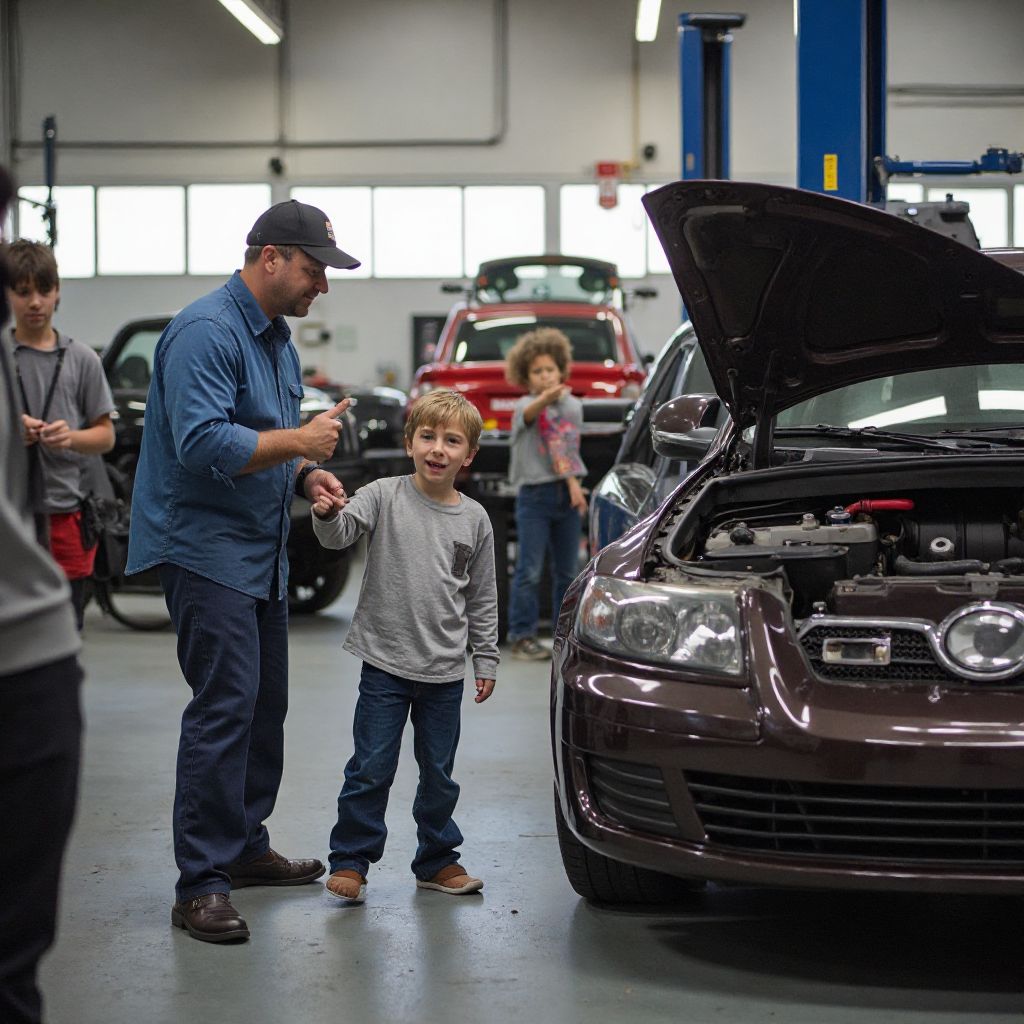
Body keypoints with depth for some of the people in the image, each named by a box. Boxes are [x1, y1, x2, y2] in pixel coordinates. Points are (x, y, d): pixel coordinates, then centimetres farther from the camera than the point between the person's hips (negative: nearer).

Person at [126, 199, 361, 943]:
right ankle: (202, 883, -10)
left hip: (261, 550, 10)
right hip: (204, 546, -10)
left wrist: (306, 476, 5)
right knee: (226, 704, -14)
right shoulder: (208, 332, -17)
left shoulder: (277, 338, 15)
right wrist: (299, 442, -23)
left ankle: (246, 846, 27)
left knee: (265, 703, 14)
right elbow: (201, 442, -27)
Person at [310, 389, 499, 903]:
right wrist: (327, 513, -41)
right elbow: (341, 533, -19)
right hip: (386, 664, -2)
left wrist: (485, 662, 10)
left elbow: (482, 600, 10)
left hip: (445, 672, 2)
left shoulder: (474, 519, 3)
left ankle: (437, 860, 27)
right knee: (371, 769, 1)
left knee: (439, 773, 13)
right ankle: (350, 860, 13)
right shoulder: (385, 496, -3)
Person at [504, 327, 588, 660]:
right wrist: (547, 398, -54)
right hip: (534, 494, -5)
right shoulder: (525, 406, -8)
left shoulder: (573, 406, 9)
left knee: (567, 569, 11)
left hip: (566, 495, 5)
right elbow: (532, 413, -32)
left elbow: (569, 449, 14)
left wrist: (574, 482, 1)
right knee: (530, 570, -5)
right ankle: (522, 636, 0)